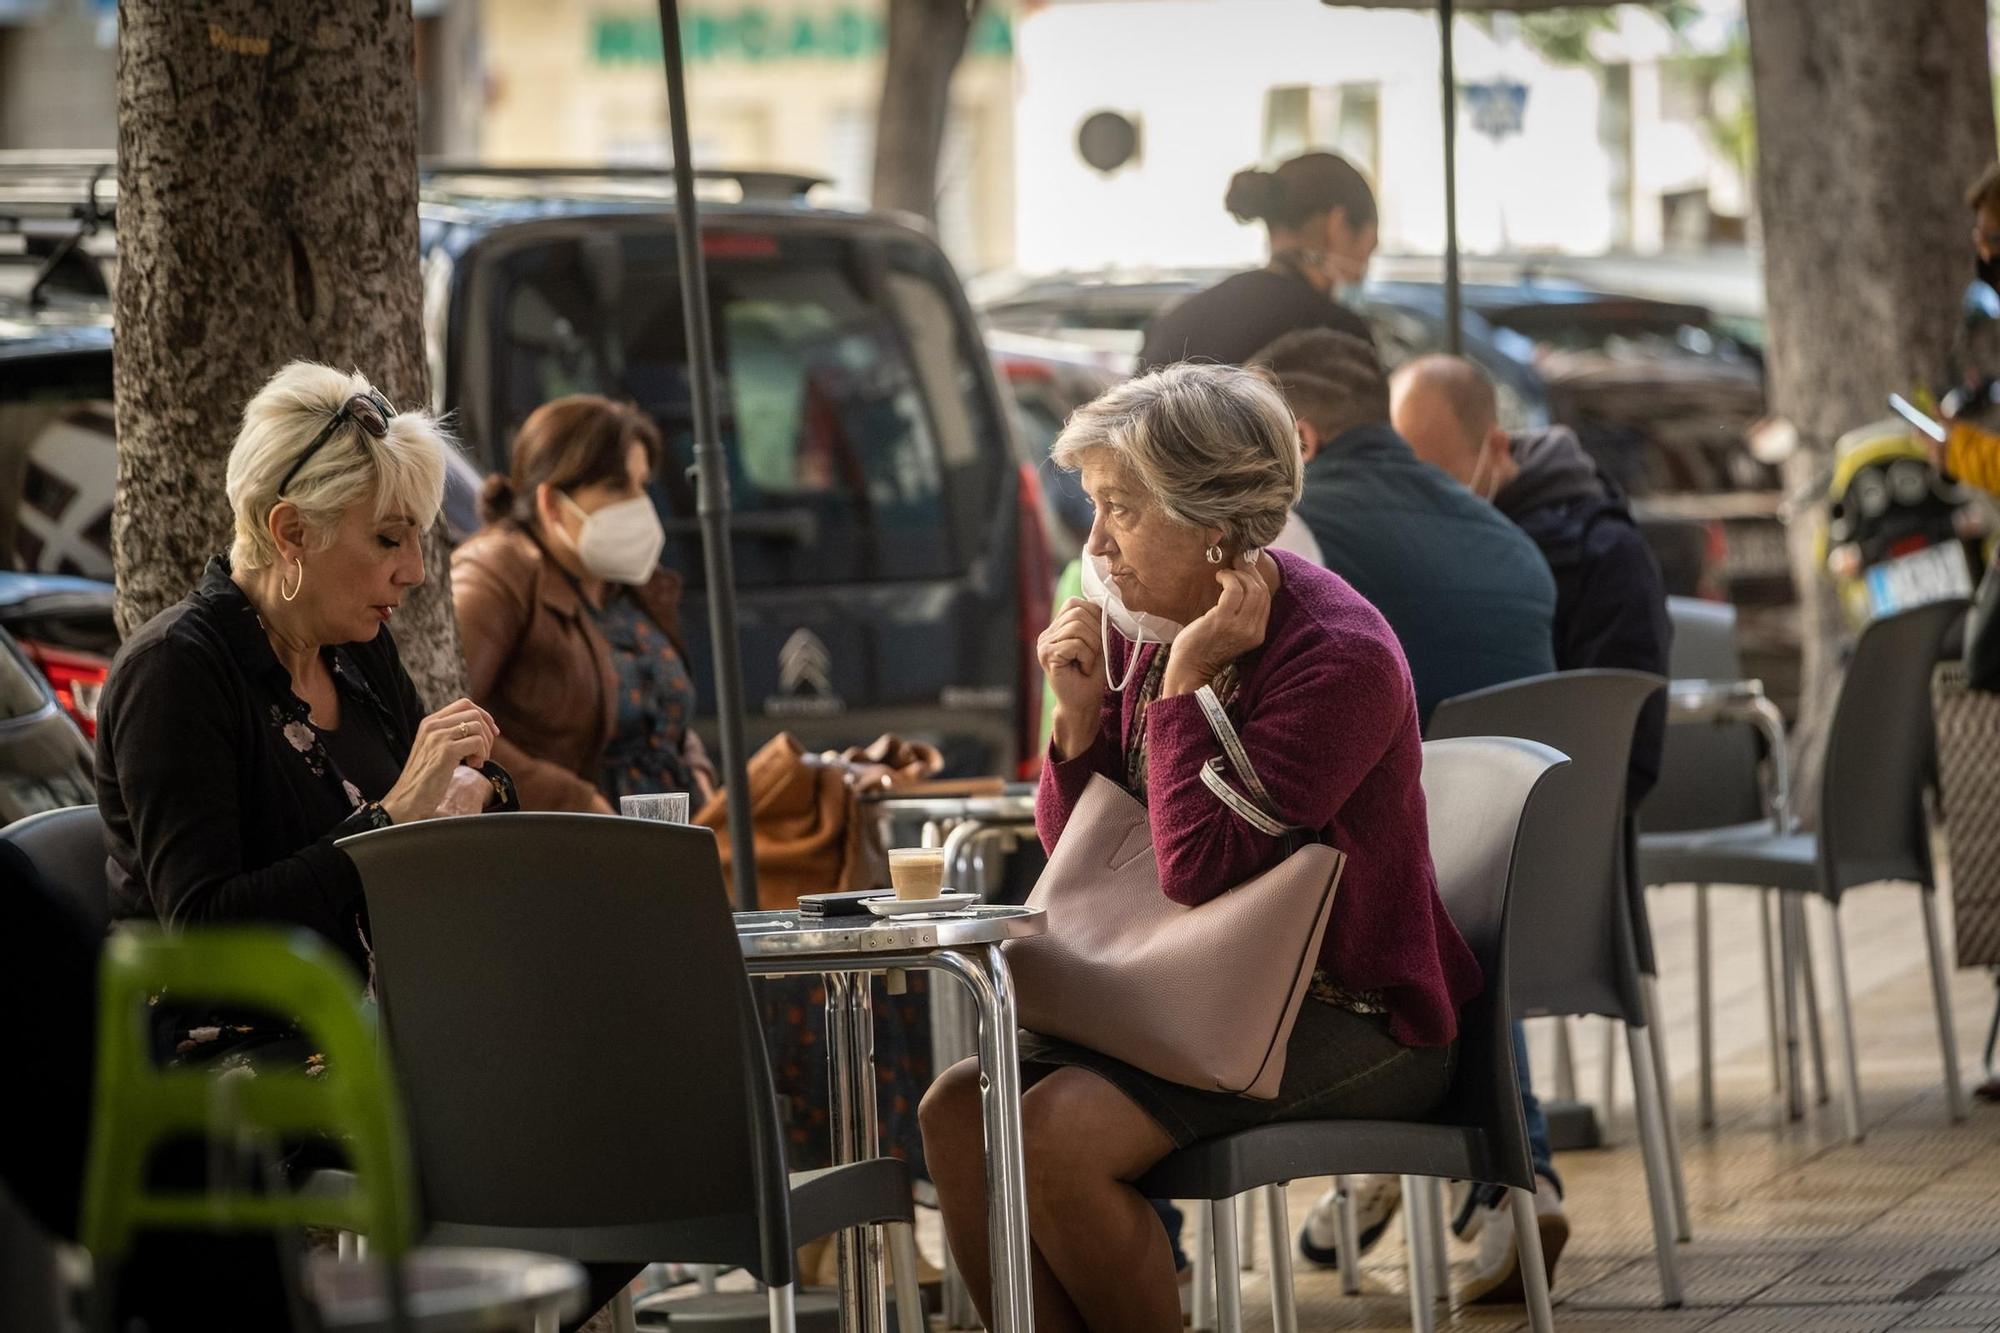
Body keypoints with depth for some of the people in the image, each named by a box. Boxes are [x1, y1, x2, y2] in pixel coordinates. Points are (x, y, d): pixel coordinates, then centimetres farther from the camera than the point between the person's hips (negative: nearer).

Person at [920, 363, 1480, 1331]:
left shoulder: (1338, 658, -18)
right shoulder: (1149, 629, 4)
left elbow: (1198, 874, -25)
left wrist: (1185, 685, -20)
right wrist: (1080, 715, -5)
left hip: (1355, 1022, -8)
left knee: (1056, 1133, -26)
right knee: (959, 1108, -14)